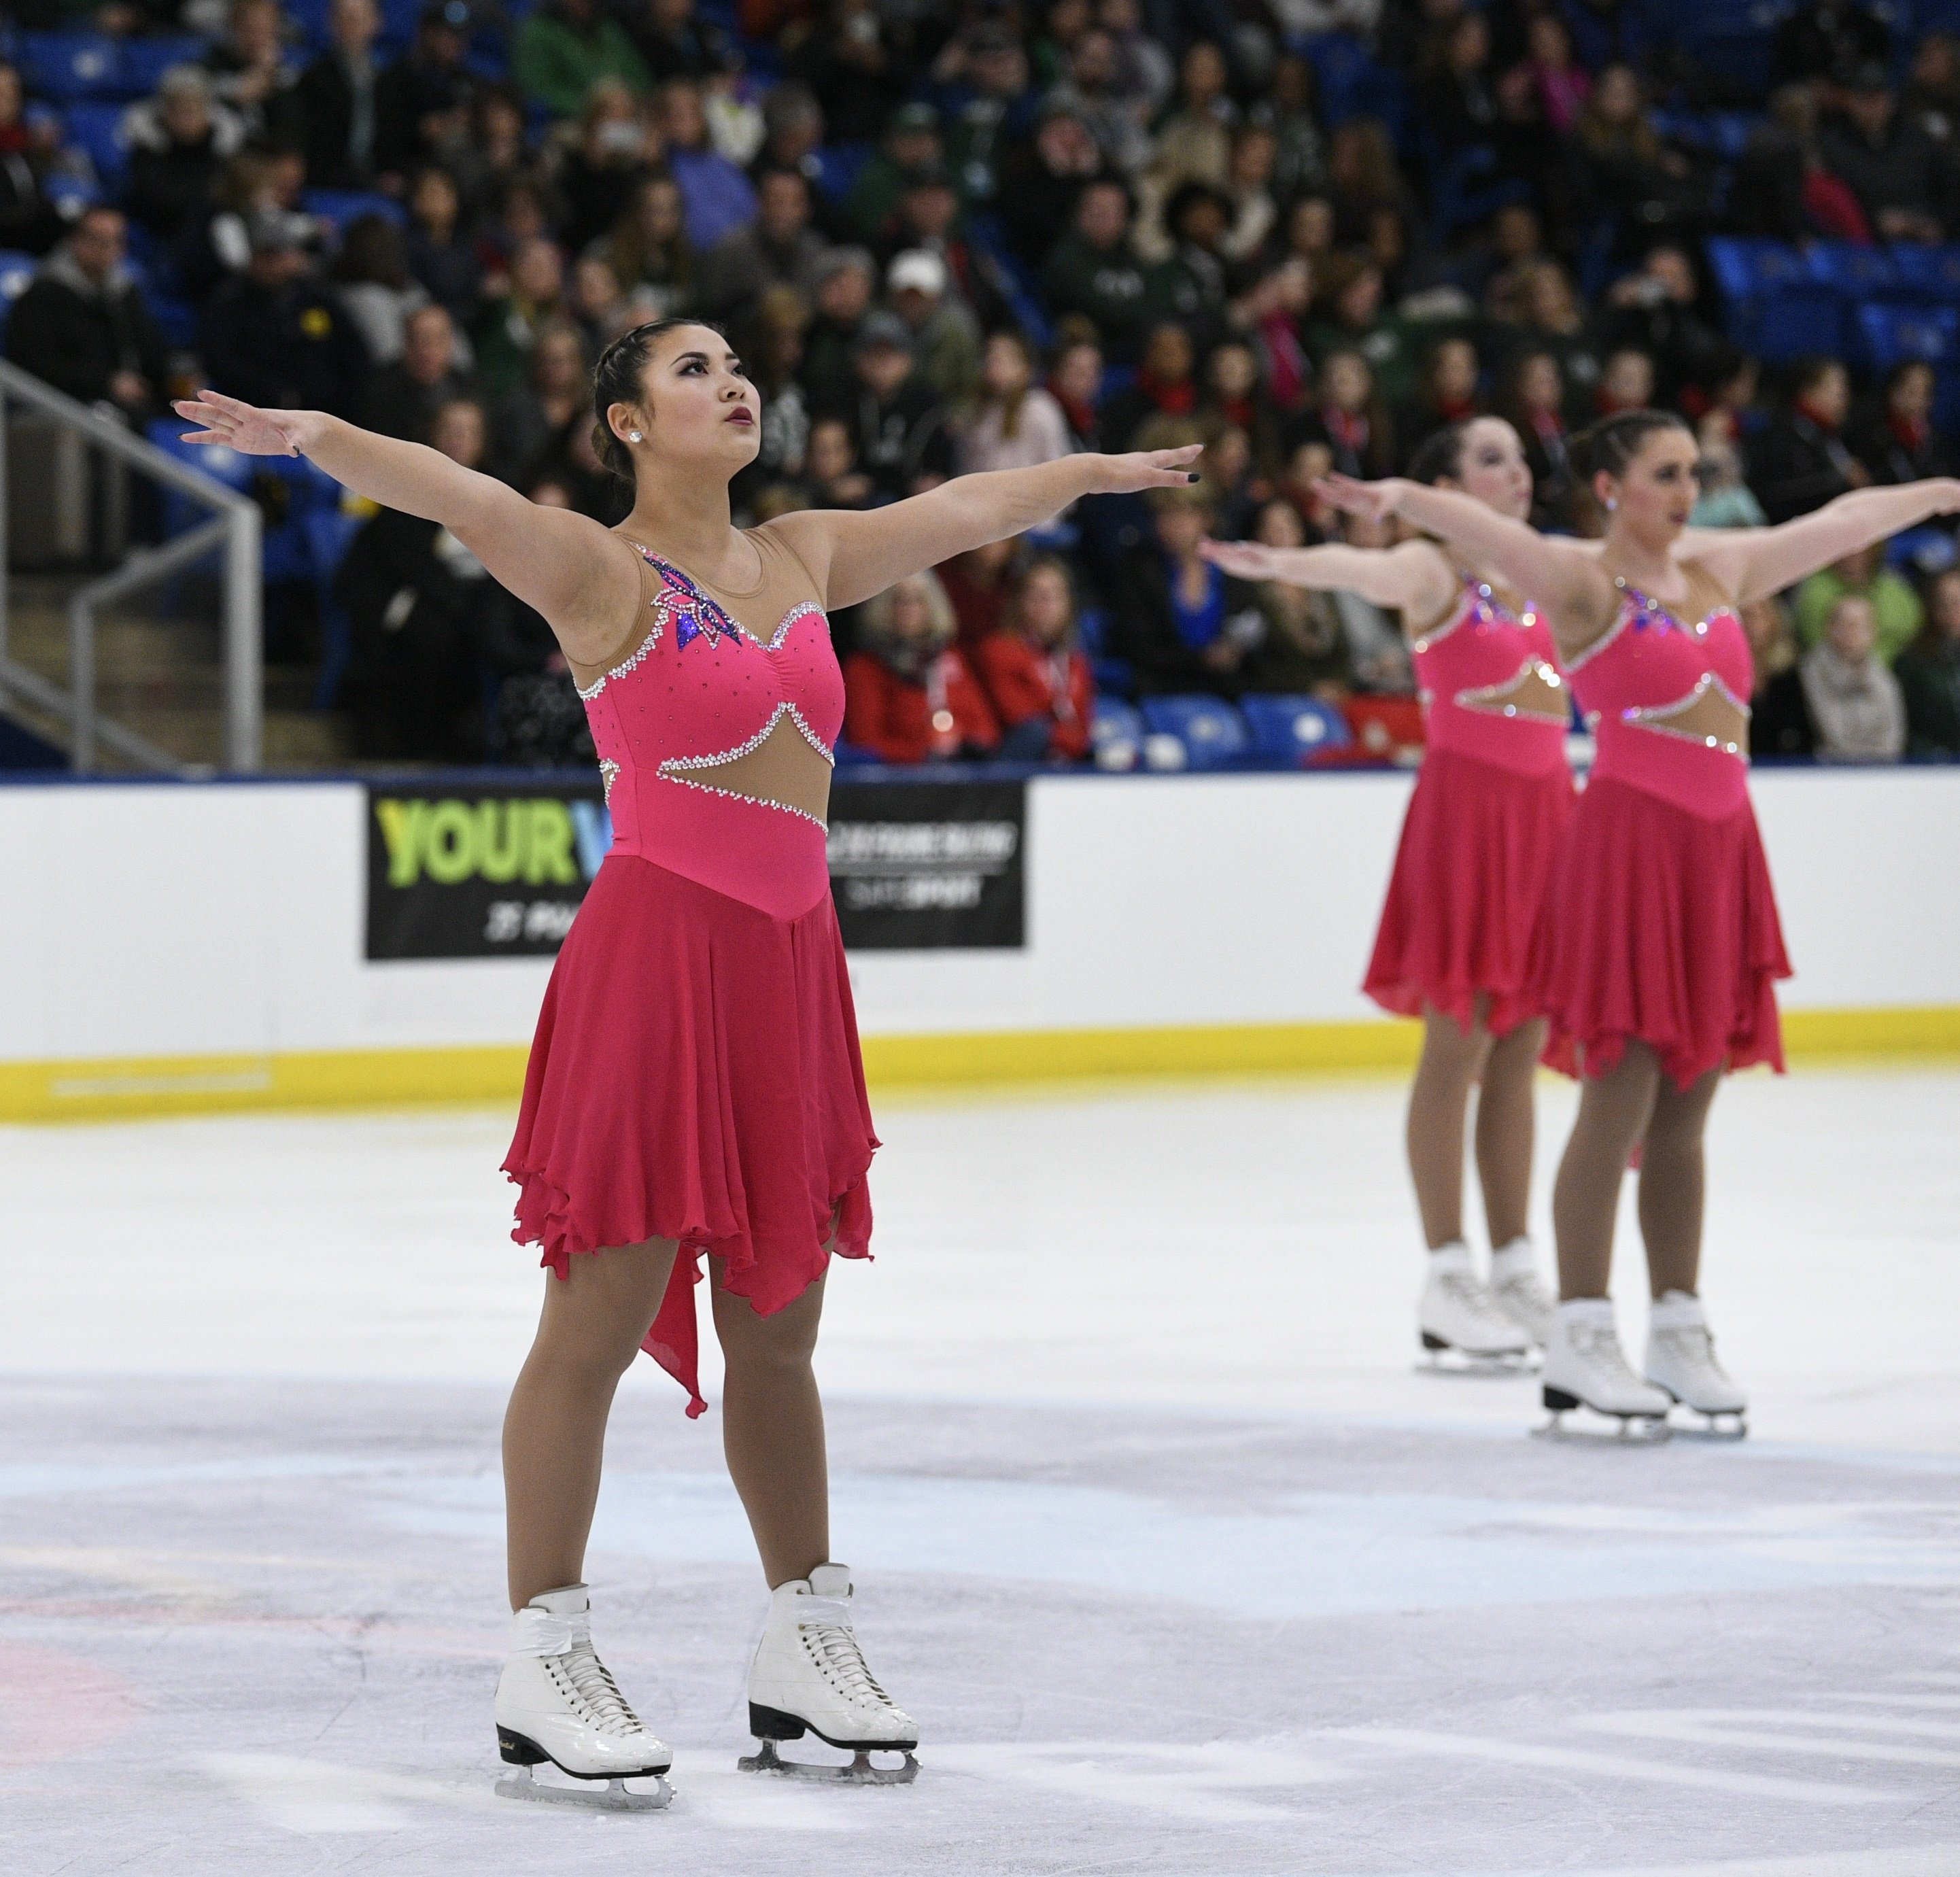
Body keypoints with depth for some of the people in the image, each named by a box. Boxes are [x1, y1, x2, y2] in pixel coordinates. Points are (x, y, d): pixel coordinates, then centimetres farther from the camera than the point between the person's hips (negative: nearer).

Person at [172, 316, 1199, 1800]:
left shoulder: (803, 558, 15)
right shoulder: (601, 570, -4)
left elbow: (970, 508, 29)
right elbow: (459, 498, -21)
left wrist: (1101, 472, 42)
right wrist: (314, 436, -39)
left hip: (789, 963, 6)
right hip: (656, 943, -6)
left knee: (777, 1328, 12)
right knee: (603, 1313, -6)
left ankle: (806, 1648, 20)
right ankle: (545, 1660, -3)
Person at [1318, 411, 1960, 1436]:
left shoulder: (1717, 568, 15)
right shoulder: (1583, 580, -5)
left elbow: (1842, 522, 28)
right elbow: (1492, 534, -25)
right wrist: (1403, 498, -44)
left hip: (1719, 846, 7)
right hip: (1631, 841, -6)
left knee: (1685, 1111, 9)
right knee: (1620, 1098, -8)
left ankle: (1680, 1332, 13)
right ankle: (1580, 1339, -5)